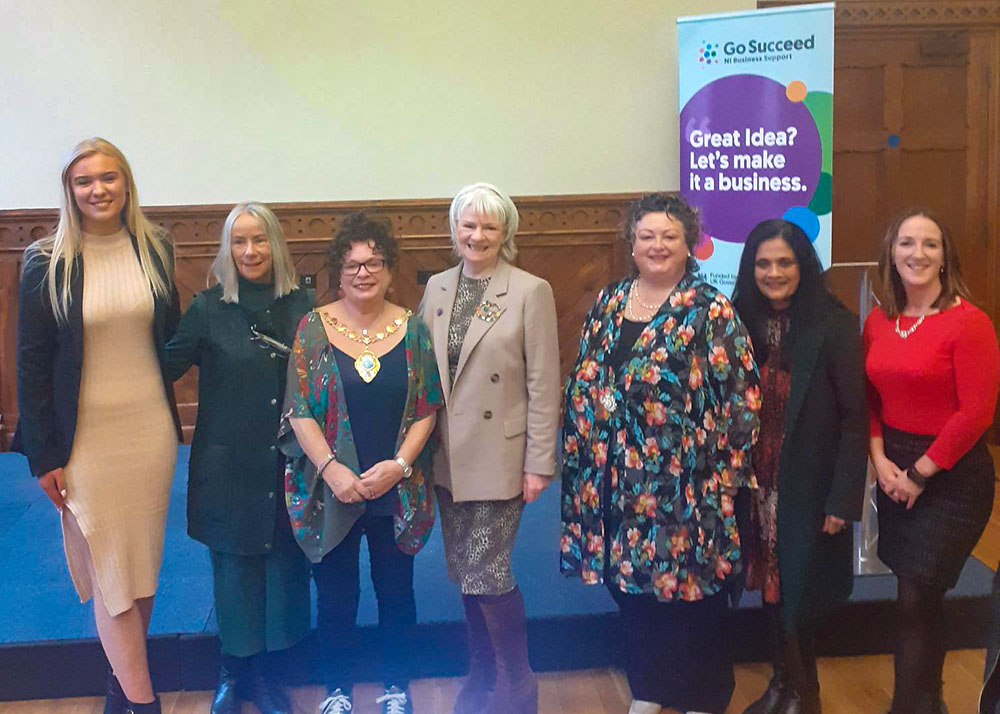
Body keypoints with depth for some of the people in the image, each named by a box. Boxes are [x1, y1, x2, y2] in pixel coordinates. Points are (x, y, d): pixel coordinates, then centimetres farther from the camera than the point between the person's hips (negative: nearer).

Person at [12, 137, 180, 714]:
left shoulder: (155, 247, 2)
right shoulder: (47, 262, -7)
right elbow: (31, 363, -5)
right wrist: (44, 456, -6)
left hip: (151, 428, 3)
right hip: (86, 435, -3)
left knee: (142, 561, 12)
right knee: (109, 568, 1)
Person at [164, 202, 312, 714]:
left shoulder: (300, 306, 3)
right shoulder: (208, 308, -3)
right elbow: (167, 365, -3)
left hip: (289, 462, 2)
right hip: (228, 463, -2)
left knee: (283, 561, 8)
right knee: (234, 564, 7)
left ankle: (261, 670, 26)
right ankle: (235, 668, 27)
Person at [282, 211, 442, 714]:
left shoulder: (412, 329, 0)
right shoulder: (314, 327, -2)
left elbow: (427, 409, 0)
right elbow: (300, 412, -5)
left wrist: (399, 465, -13)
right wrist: (332, 469, -17)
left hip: (397, 491, 1)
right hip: (330, 490, -1)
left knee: (396, 590, 13)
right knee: (335, 594, 10)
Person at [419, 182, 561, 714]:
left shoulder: (531, 292, -8)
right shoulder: (437, 288, 7)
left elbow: (544, 386, -9)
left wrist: (538, 464, -10)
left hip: (499, 458, -5)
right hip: (448, 456, 5)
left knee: (487, 572, -5)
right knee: (464, 572, 13)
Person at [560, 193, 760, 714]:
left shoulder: (710, 310, -5)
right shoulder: (609, 303, 10)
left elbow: (740, 392, -8)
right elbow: (583, 383, 14)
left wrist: (723, 464, -12)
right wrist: (582, 454, 10)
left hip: (684, 478, -5)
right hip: (616, 476, 5)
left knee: (689, 585, 3)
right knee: (630, 582, 13)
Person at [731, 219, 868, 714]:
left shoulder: (834, 325, -11)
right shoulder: (742, 323, -1)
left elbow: (854, 417, -11)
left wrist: (844, 498, -14)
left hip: (810, 486, -3)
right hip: (758, 484, 4)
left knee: (799, 593, 6)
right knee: (772, 588, 14)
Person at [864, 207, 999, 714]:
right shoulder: (878, 322, 5)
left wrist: (920, 472, -12)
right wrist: (880, 459, -4)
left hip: (950, 475, -5)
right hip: (894, 471, 5)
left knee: (915, 600, -3)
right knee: (919, 599, 14)